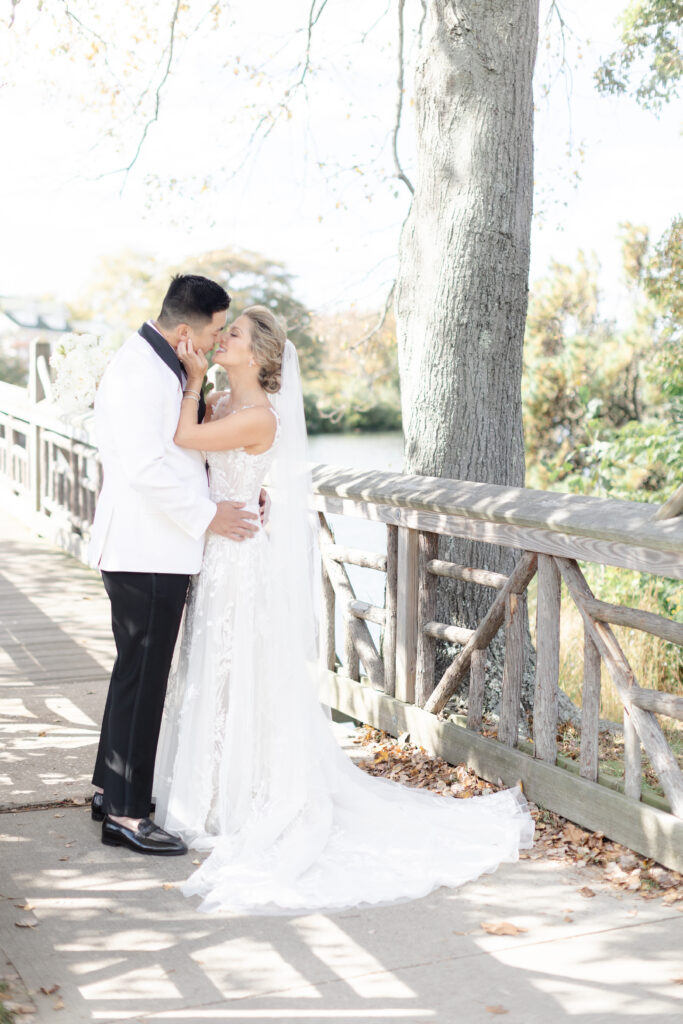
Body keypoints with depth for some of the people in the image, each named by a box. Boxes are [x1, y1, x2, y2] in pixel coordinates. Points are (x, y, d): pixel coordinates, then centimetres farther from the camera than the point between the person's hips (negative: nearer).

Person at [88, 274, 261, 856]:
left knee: (137, 673, 18)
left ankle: (112, 790, 30)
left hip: (158, 549, 11)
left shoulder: (161, 367, 15)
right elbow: (147, 467, -24)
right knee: (142, 679, -5)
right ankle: (125, 814, 4)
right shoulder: (139, 372, -18)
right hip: (146, 552, -11)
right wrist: (207, 515, -16)